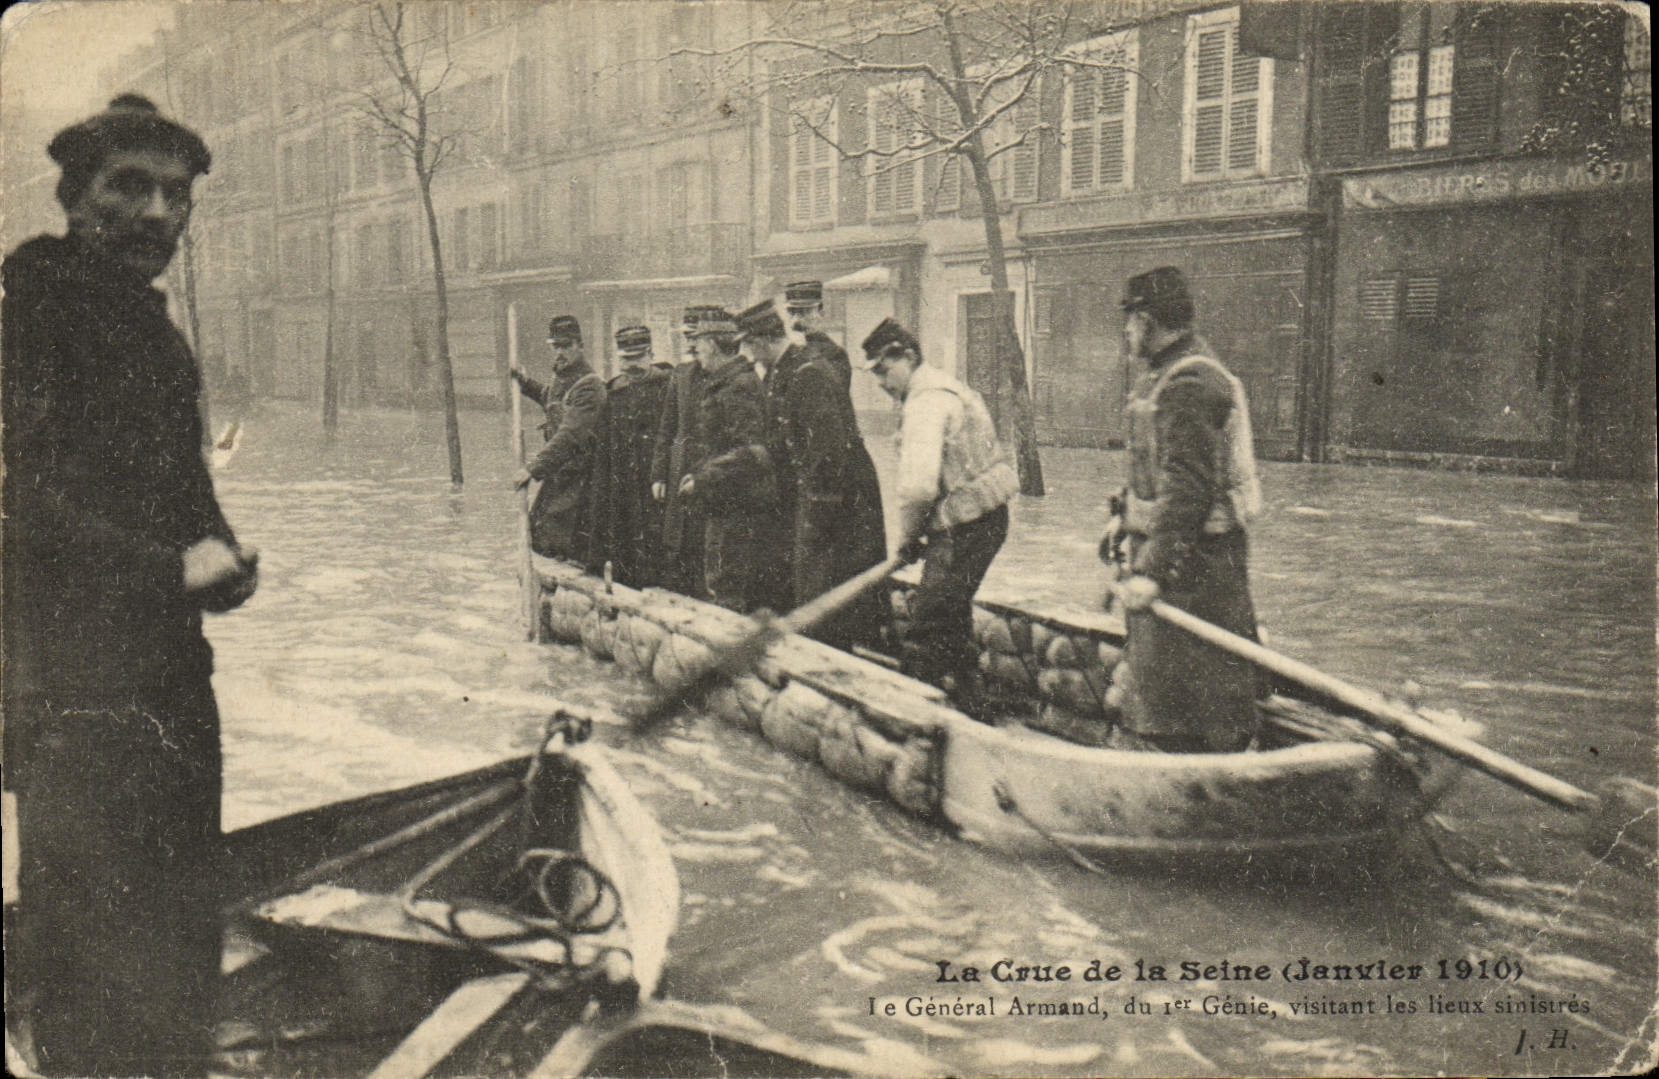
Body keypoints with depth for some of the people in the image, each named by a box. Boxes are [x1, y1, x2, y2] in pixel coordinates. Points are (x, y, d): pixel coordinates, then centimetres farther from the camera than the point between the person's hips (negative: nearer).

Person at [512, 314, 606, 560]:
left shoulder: (589, 386, -20)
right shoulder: (561, 379, 9)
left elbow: (570, 436, -28)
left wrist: (533, 468, -28)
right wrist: (525, 382, 19)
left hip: (577, 477, -9)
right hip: (556, 473, 9)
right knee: (536, 533, 15)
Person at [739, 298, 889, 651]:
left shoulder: (809, 373, -20)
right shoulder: (780, 372, 11)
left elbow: (830, 446, -24)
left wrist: (820, 512, -22)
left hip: (839, 495, -10)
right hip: (805, 493, 10)